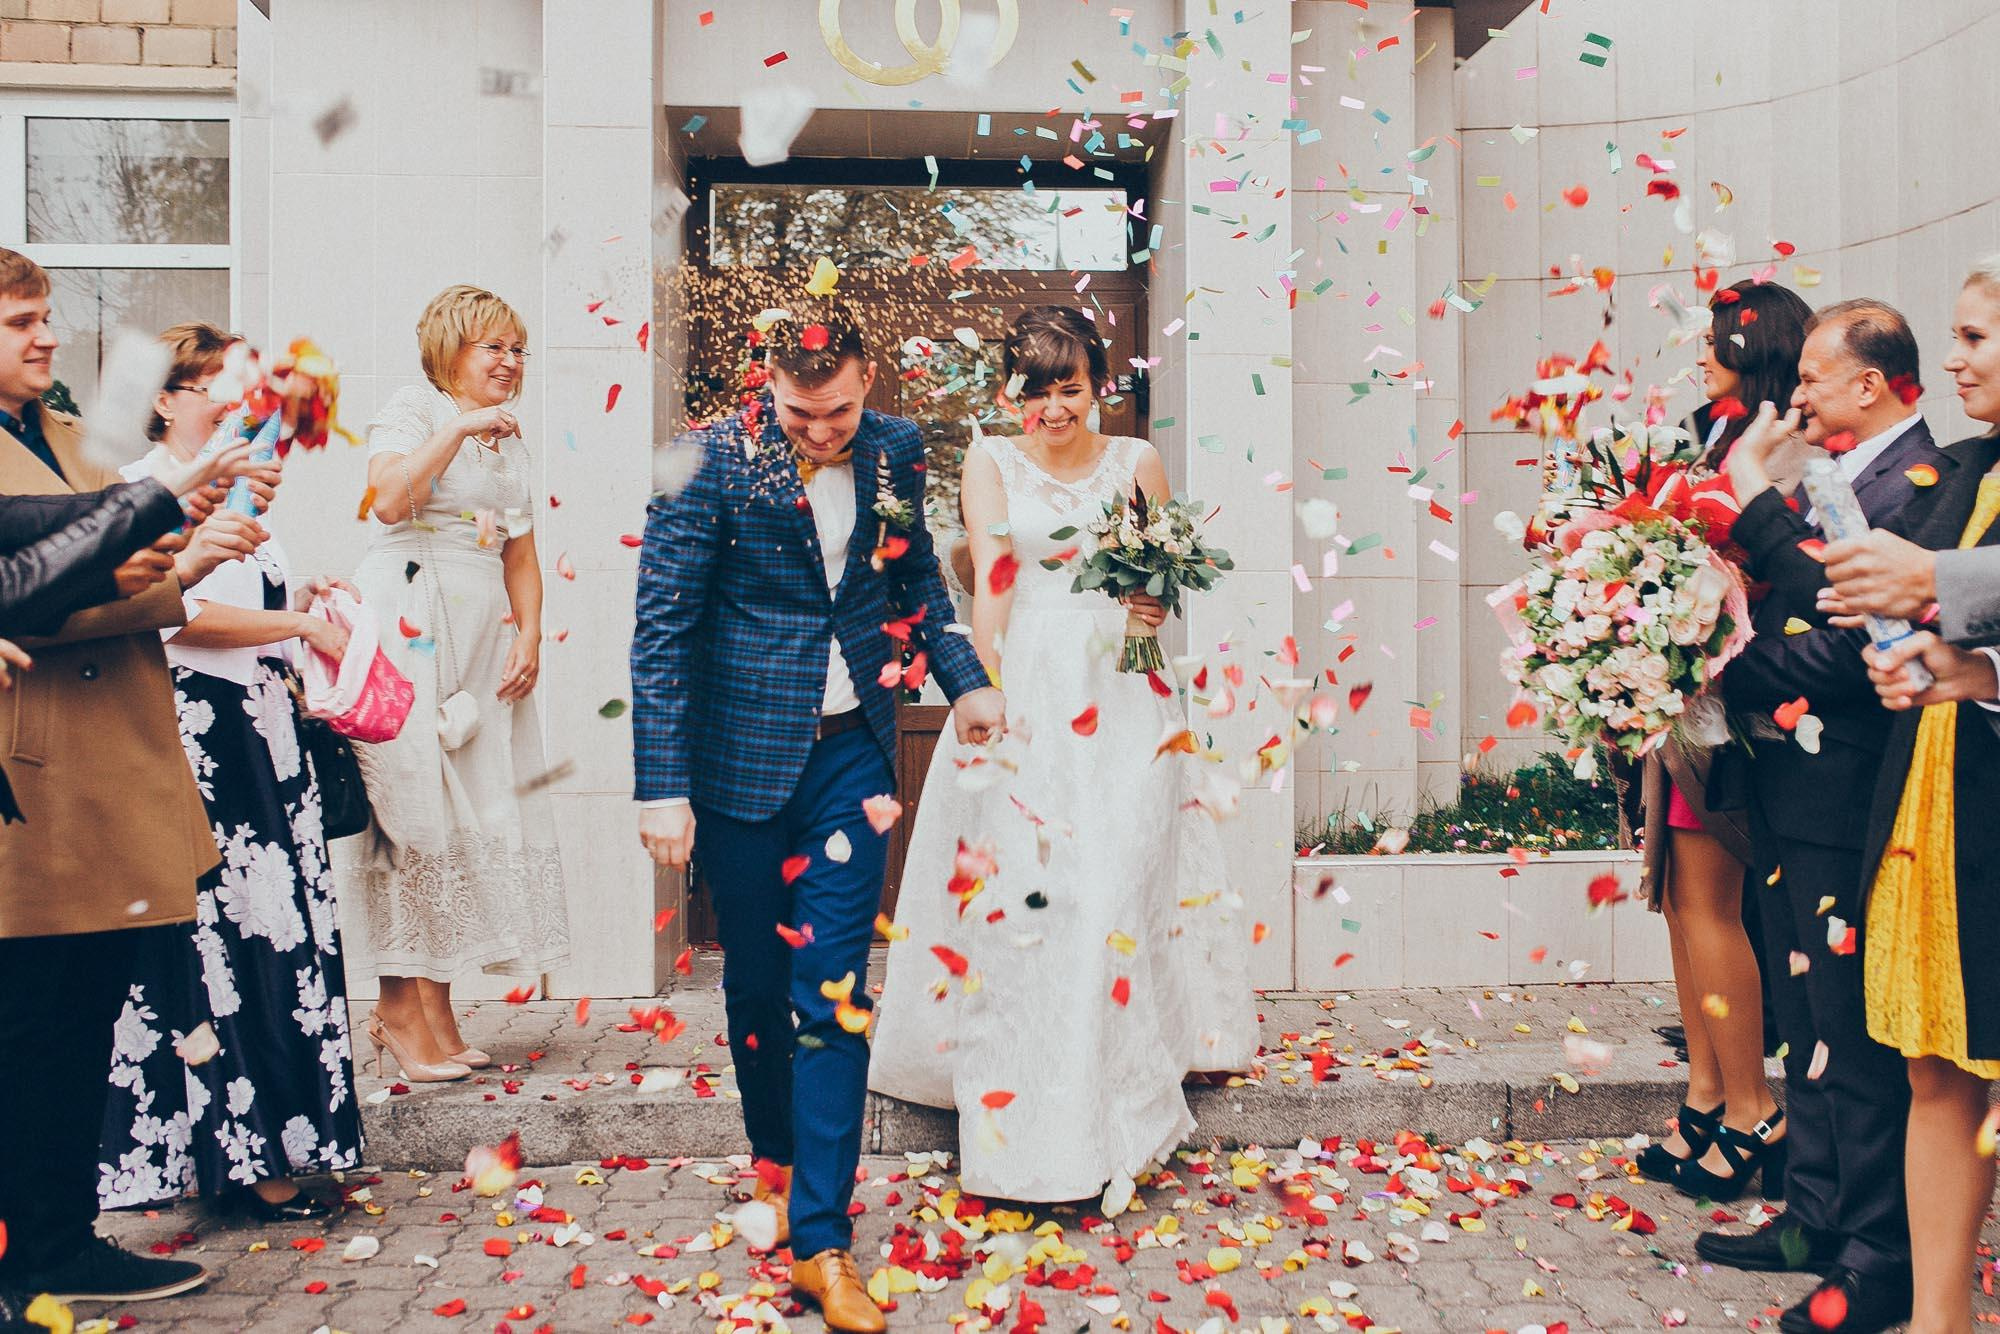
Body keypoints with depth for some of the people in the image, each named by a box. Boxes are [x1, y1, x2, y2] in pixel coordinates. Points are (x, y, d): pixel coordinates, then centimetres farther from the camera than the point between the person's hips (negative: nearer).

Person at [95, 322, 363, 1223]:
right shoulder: (141, 491, -6)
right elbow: (181, 614, -16)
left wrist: (302, 600, 12)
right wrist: (301, 625, -12)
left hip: (261, 734, 8)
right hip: (196, 738, -8)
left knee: (277, 929, 8)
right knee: (217, 940, -4)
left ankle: (274, 1136, 17)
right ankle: (242, 1155, 4)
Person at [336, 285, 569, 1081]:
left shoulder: (511, 440, 21)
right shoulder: (412, 411, 1)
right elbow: (390, 500, -18)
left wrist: (530, 635, 5)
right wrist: (458, 429, -17)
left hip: (485, 639, 7)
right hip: (411, 630, -7)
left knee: (484, 808, 3)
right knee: (415, 809, -9)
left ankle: (435, 1006, 10)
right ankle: (398, 1007, 0)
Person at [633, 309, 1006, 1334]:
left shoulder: (894, 451, 2)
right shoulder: (711, 461, -11)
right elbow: (660, 628, -11)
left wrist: (963, 676, 11)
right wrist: (663, 786, -16)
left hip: (852, 753, 2)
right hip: (744, 756, -2)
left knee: (834, 991, -2)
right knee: (756, 981, 13)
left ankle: (820, 1240, 4)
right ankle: (777, 1165, 38)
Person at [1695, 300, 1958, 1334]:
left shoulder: (1919, 483, -15)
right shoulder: (1846, 475, 15)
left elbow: (1844, 648, -21)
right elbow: (1798, 595, 9)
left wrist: (1732, 672, -12)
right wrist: (1755, 493, 2)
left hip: (1844, 804, -10)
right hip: (1795, 794, 10)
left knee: (1856, 1037, 0)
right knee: (1808, 1022, 18)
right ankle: (1815, 1218, 31)